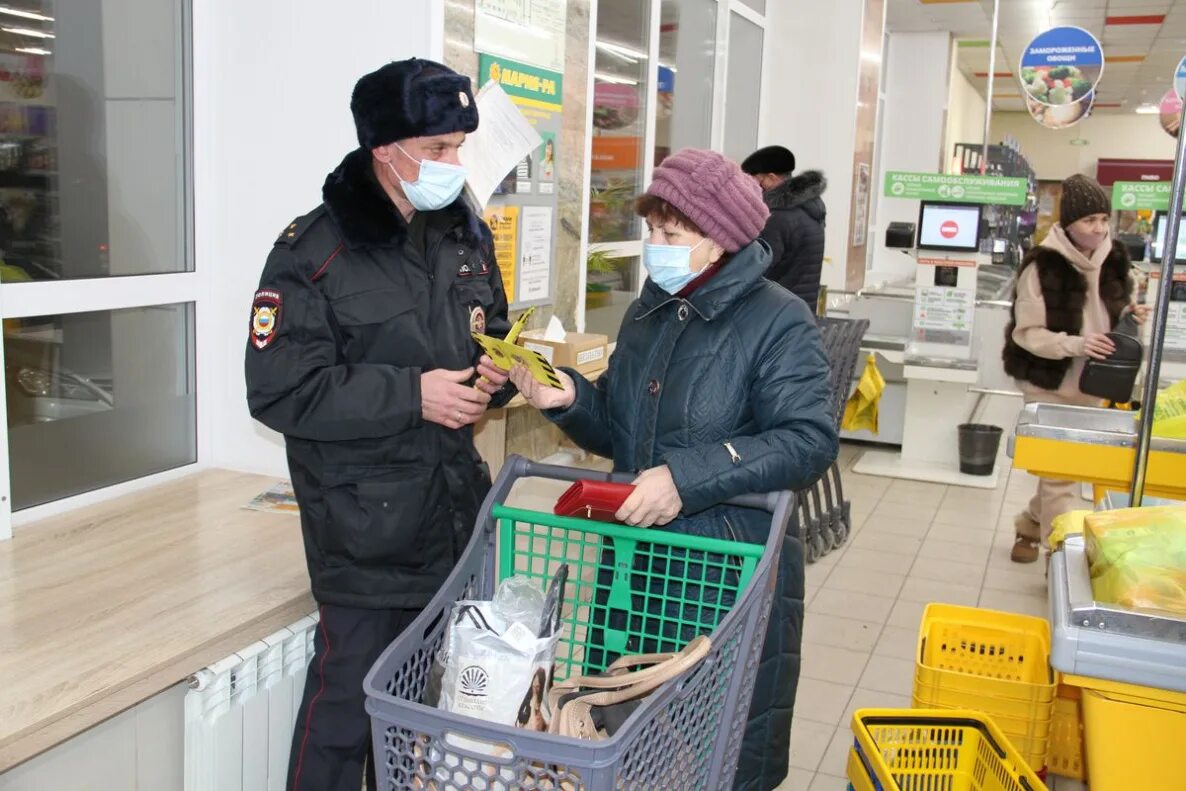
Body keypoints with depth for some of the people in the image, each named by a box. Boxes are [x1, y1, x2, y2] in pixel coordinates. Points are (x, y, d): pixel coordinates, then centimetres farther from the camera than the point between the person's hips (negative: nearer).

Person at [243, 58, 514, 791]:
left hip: (456, 505, 6)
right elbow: (280, 392, -16)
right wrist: (412, 394, -21)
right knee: (353, 690, 0)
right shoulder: (315, 251, -13)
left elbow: (494, 334, 21)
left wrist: (496, 373, -3)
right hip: (363, 522, -6)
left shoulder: (467, 236, 8)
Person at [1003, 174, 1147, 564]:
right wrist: (1076, 344, -28)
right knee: (1060, 471, -3)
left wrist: (1131, 317, -6)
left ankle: (1030, 525, 38)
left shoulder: (1115, 259, 1)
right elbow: (1026, 333, -16)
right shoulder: (1043, 265, -17)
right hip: (1050, 385, -6)